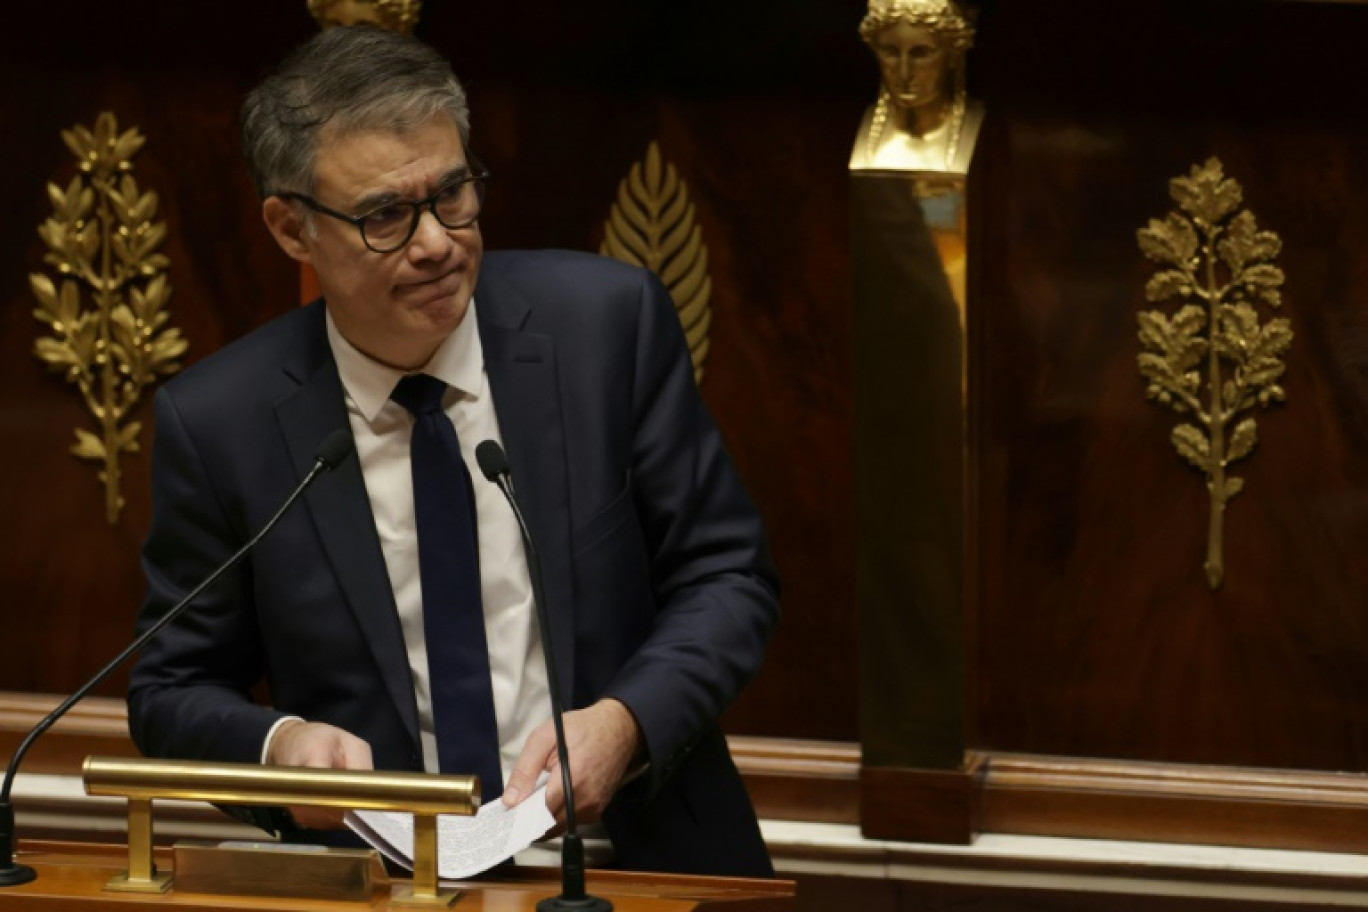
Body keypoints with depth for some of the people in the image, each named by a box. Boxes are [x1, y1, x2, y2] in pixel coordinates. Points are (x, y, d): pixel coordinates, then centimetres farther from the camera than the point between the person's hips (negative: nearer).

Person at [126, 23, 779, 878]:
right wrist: (276, 743, -12)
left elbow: (728, 576, 5)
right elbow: (174, 691, 9)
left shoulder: (607, 319, -1)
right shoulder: (218, 421, 0)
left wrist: (626, 723, -13)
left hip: (641, 859, 0)